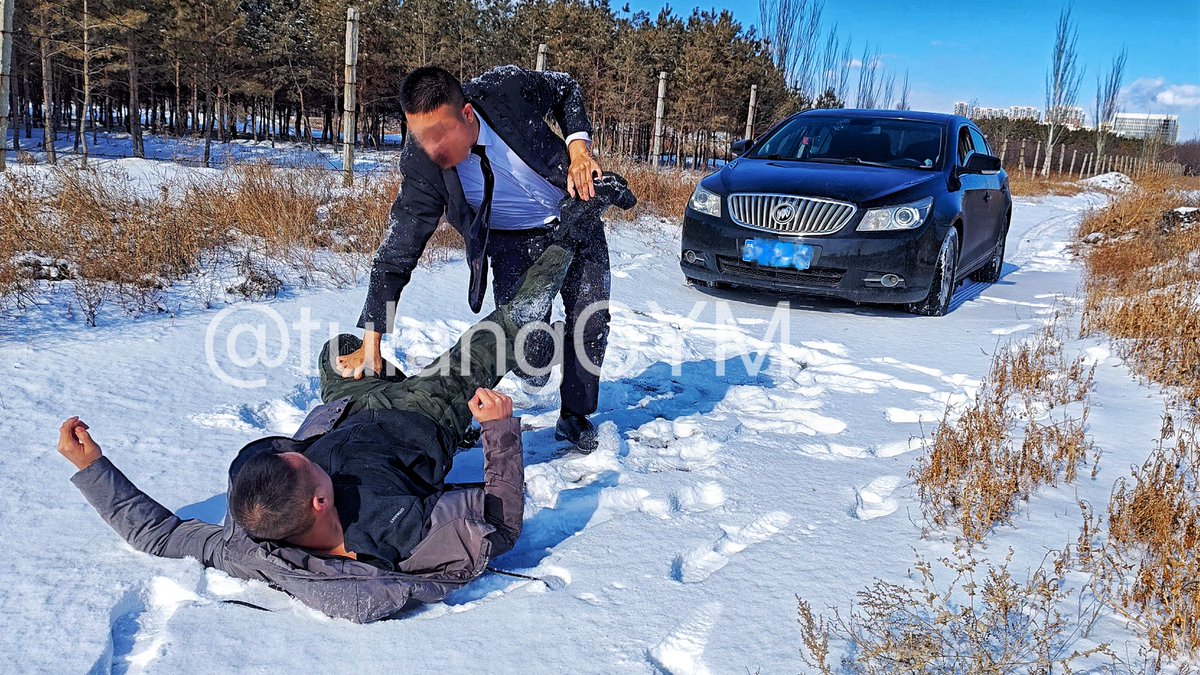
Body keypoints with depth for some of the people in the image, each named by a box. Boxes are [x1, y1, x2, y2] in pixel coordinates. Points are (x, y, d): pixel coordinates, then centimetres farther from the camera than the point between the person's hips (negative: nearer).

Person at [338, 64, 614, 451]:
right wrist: (370, 344, -25)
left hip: (574, 212, 1)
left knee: (591, 322, -4)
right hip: (514, 241, -1)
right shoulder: (422, 166, -27)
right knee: (529, 356, -13)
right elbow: (395, 258, -22)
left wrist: (579, 148, -20)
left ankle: (575, 418, 19)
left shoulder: (508, 88, -27)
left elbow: (567, 89, -4)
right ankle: (534, 360, 27)